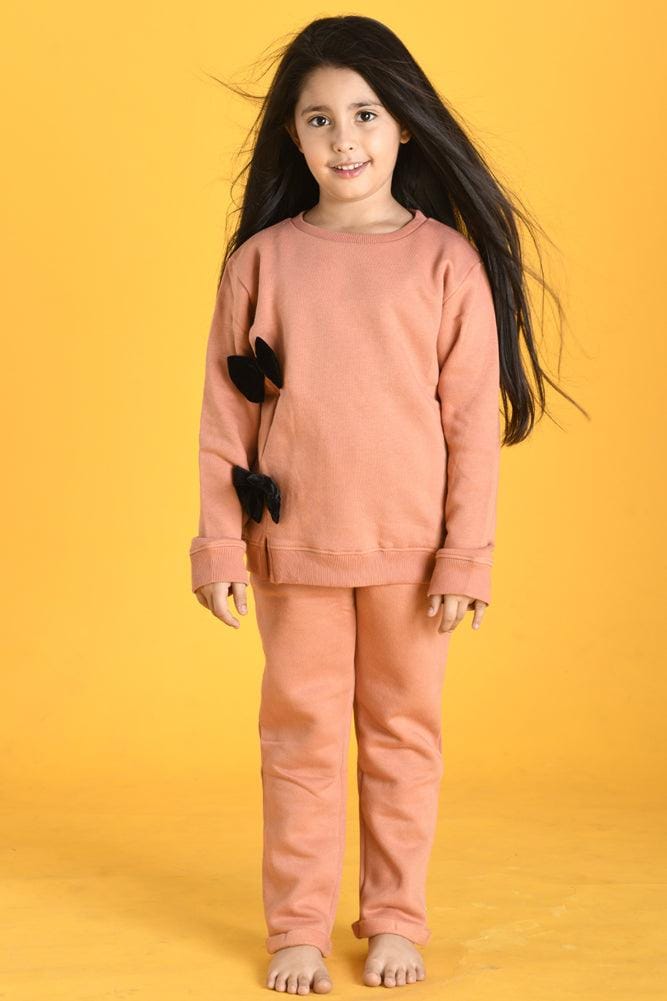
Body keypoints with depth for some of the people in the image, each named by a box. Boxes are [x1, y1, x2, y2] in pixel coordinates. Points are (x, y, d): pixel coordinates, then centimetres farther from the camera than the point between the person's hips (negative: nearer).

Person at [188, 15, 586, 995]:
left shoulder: (446, 259, -3)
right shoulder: (262, 259, 1)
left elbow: (475, 419, -3)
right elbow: (226, 411, 3)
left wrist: (467, 553, -5)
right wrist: (219, 544, 0)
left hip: (410, 548, 0)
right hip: (294, 545, 1)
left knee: (403, 731, 10)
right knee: (301, 732, 8)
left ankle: (397, 920, 24)